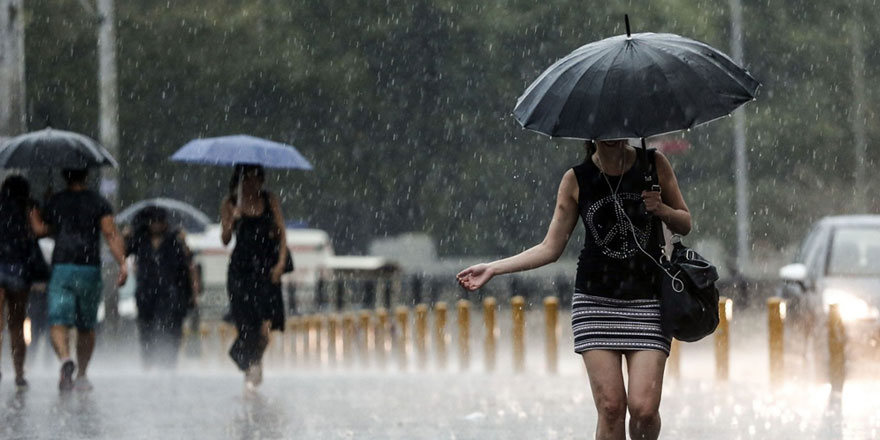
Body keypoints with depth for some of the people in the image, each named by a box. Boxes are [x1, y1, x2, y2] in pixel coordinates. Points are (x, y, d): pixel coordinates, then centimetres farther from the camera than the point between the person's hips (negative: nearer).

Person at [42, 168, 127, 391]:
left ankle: (65, 359, -36)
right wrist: (122, 264, -15)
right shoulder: (99, 203, 3)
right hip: (90, 270, 1)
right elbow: (111, 235, -8)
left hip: (61, 268, -1)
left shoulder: (53, 202, 8)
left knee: (58, 323, -9)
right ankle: (82, 374, 21)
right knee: (86, 327, 15)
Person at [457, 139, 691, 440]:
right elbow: (551, 248, 6)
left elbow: (685, 225, 13)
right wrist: (493, 269, 0)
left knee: (644, 409, -13)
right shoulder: (576, 180, 3)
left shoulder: (654, 165, 3)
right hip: (595, 301, 0)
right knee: (610, 407, -9)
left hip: (647, 302, 0)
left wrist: (662, 210, -9)